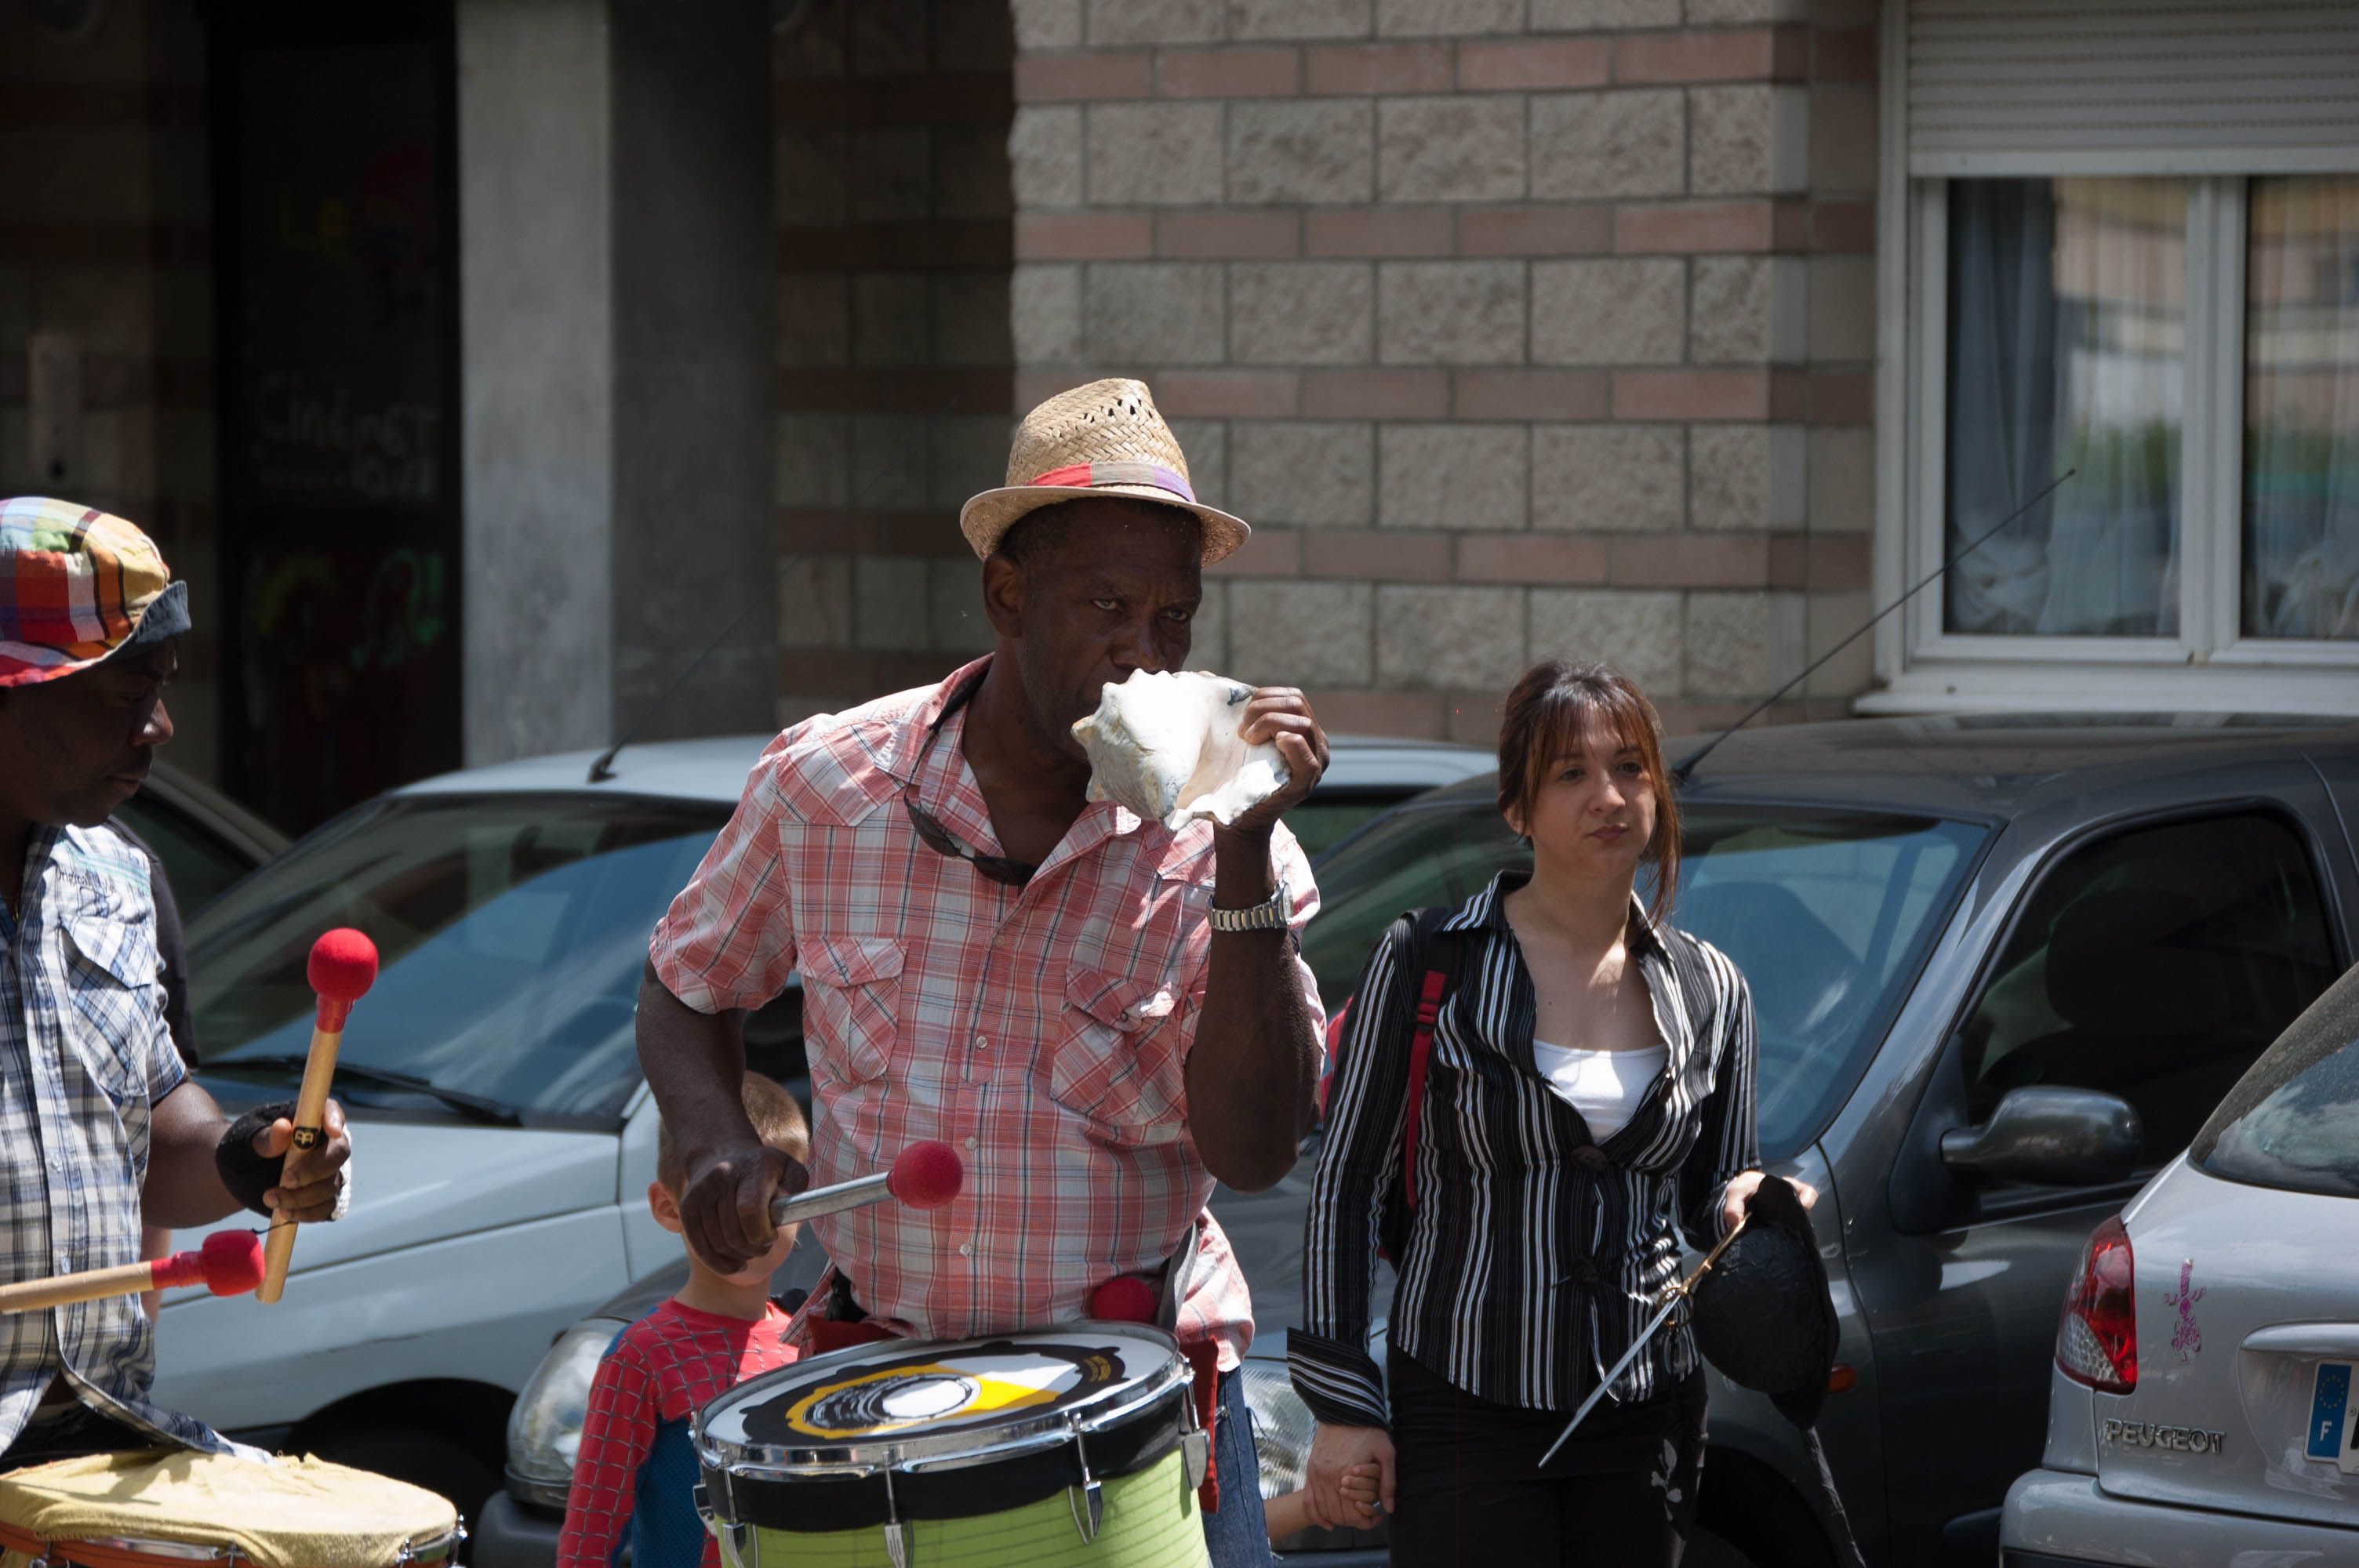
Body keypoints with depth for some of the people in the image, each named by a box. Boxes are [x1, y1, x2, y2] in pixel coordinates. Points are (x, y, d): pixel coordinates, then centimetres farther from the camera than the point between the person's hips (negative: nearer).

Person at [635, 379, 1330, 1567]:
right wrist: (722, 1147, -5)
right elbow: (686, 988, 14)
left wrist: (1245, 857, -21)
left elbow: (1255, 1153, -15)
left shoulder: (1212, 840, -6)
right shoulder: (825, 784, -2)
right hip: (877, 1375, 1)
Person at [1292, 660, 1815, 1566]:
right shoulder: (1427, 964, -2)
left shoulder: (1708, 992, 9)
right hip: (1464, 1409, -4)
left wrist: (1749, 1203, -9)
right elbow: (1346, 1186, -1)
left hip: (1646, 1418, 4)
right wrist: (1340, 1404, -6)